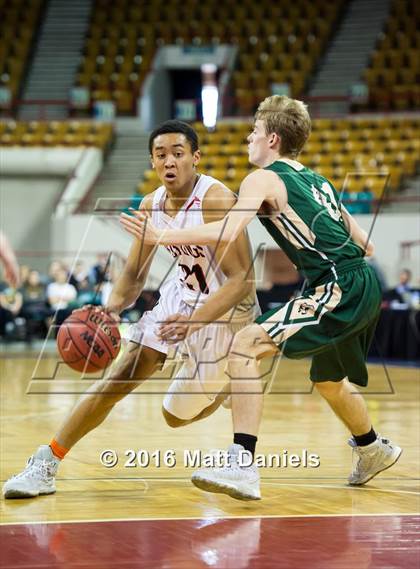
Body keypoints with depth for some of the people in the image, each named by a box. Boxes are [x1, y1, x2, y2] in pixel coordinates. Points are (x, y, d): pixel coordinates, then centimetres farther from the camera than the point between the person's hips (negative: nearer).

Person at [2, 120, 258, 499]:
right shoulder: (151, 207, -5)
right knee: (121, 376, -7)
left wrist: (194, 320, -41)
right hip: (181, 296, 6)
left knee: (177, 414, 2)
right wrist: (111, 310, -17)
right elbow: (134, 275, 5)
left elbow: (244, 279, -30)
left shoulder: (217, 201, -26)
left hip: (226, 310, -5)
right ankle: (45, 464, -2)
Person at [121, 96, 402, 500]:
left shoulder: (263, 179, -3)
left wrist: (161, 237, -13)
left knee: (246, 346, -16)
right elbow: (364, 244, 21)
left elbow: (226, 232, -19)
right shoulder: (316, 180, 21)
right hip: (365, 285, 9)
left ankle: (242, 465, -26)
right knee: (328, 379, 32)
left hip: (339, 289, -9)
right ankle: (373, 449, 56)